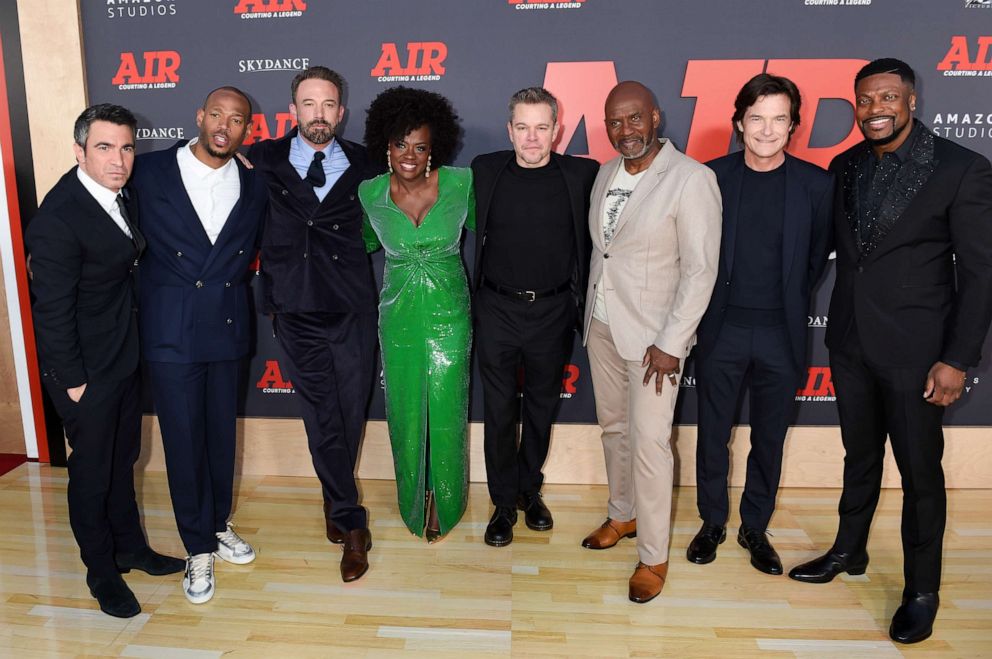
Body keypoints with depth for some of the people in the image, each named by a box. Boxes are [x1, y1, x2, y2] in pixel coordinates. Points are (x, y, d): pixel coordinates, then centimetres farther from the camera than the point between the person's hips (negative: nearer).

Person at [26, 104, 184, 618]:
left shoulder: (120, 192, -1)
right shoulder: (58, 219, -25)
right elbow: (52, 310, -21)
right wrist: (72, 380, -15)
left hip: (125, 355, 7)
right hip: (85, 368, -7)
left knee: (122, 459, 21)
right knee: (92, 469, 10)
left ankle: (130, 546, 40)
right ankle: (101, 570, 30)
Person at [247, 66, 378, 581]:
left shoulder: (363, 164, 5)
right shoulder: (264, 160, 3)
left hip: (352, 312, 1)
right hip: (297, 312, 0)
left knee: (350, 416, 8)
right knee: (323, 420, 3)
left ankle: (335, 500, 34)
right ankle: (352, 524, 18)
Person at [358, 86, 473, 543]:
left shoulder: (461, 183, -11)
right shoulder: (369, 193, -6)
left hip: (449, 313, -1)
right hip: (398, 316, 1)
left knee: (446, 412, 7)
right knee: (405, 412, 12)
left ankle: (445, 502, 32)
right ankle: (413, 503, 35)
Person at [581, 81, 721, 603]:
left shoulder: (691, 179, -15)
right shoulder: (606, 173, 7)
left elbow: (700, 271, -16)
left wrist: (670, 343, -18)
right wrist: (591, 315, 12)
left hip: (652, 335, -6)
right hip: (602, 325, 7)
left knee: (649, 445, -3)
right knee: (613, 428, 18)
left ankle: (653, 556, 14)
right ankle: (622, 515, 38)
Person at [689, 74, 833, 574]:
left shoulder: (815, 184, -2)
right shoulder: (712, 176, -3)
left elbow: (817, 258, 7)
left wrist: (788, 305, 8)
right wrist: (706, 309, 4)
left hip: (781, 333, 1)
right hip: (721, 329, 0)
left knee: (769, 438, 12)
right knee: (713, 434, 10)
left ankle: (755, 528, 31)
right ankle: (712, 523, 29)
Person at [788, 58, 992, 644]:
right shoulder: (845, 167, 4)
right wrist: (839, 324, 5)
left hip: (914, 349, -4)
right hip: (850, 343, 5)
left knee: (920, 472, 8)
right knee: (860, 456, 20)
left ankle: (922, 590, 26)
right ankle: (850, 551, 39)